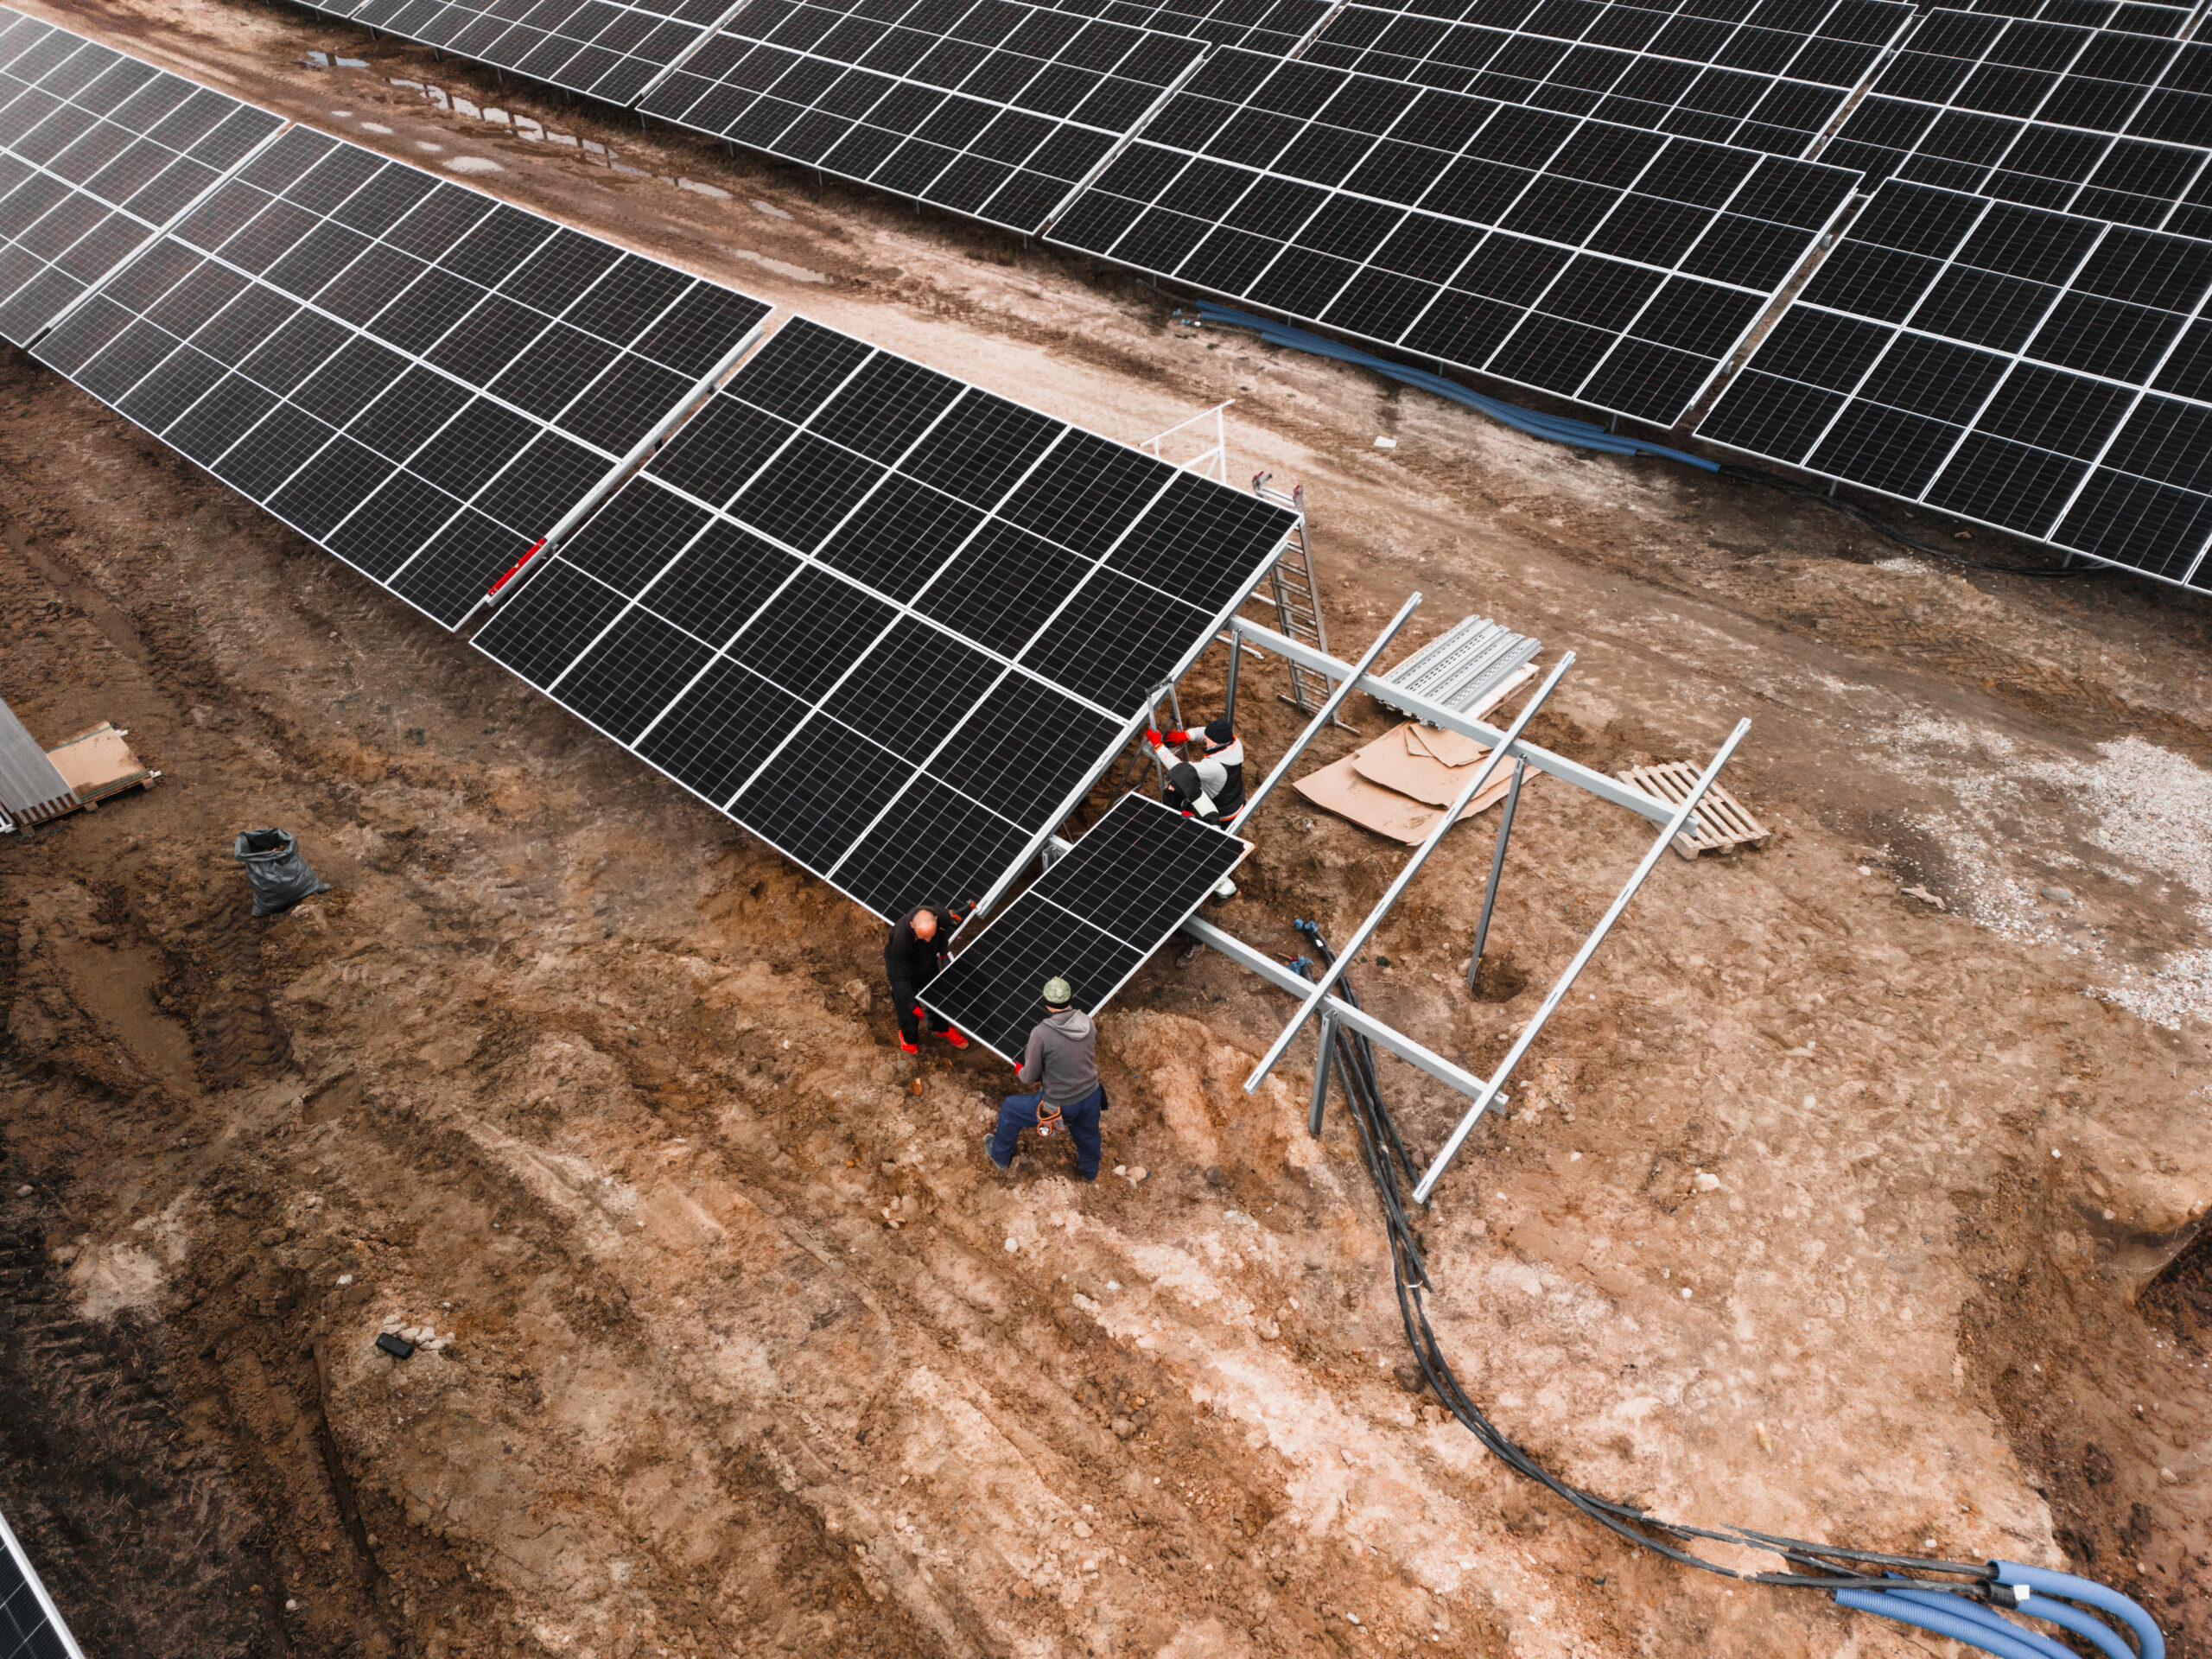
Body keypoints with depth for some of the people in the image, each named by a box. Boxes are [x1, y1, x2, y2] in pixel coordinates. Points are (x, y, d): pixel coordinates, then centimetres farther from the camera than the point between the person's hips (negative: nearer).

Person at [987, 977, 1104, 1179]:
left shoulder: (1041, 1033, -26)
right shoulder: (1087, 1023, -11)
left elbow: (1029, 1077, -15)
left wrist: (1020, 1072, 10)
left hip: (1059, 1107, -4)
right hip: (1091, 1098, 4)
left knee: (1010, 1108, 23)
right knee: (1087, 1136, 35)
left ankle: (1000, 1156, 47)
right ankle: (1090, 1171, 64)